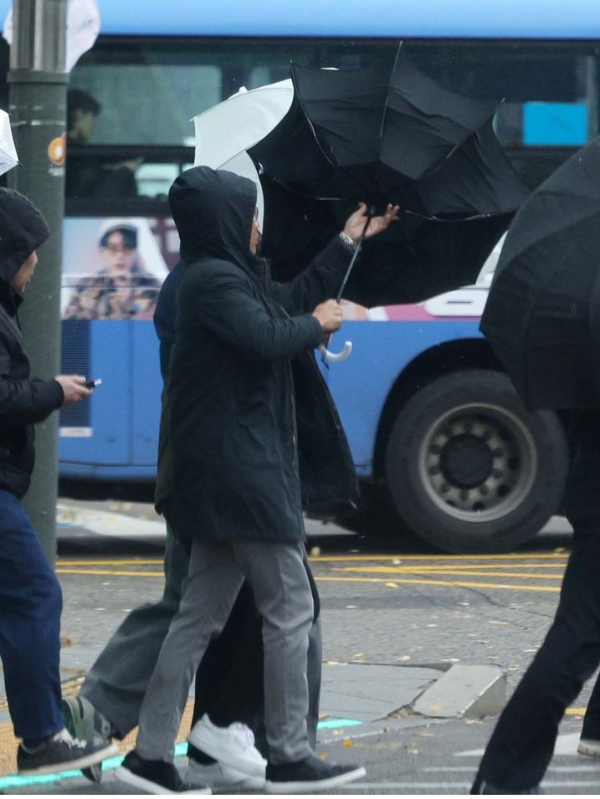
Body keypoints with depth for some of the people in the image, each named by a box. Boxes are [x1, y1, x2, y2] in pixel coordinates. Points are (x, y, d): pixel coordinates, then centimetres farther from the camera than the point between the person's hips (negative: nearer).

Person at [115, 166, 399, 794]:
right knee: (290, 607, -4)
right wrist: (318, 324, -7)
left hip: (226, 472, 10)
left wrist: (347, 242, 37)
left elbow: (292, 300, 31)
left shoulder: (225, 276, 17)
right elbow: (268, 337, -27)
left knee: (201, 615, 8)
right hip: (242, 466, -10)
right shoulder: (213, 281, -14)